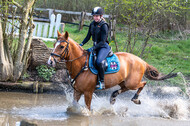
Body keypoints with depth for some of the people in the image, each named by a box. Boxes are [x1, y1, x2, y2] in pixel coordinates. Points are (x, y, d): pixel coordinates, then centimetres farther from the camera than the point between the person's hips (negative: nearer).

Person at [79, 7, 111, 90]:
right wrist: (82, 44, -3)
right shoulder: (92, 24, 7)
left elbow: (103, 41, -19)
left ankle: (101, 82, -23)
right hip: (95, 46, 8)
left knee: (99, 61, -32)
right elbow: (88, 36, 13)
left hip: (104, 46, -8)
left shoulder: (104, 26, -16)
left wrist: (93, 48, -28)